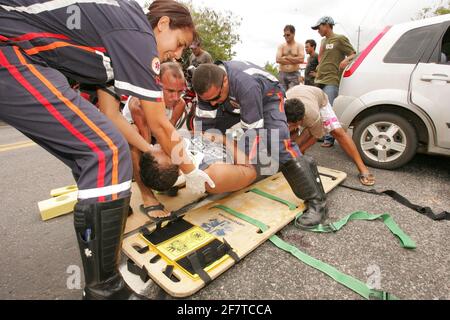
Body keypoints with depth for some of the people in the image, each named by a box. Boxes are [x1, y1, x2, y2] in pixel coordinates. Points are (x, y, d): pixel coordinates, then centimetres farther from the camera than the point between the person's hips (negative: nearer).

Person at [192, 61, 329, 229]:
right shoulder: (208, 85, -24)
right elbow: (203, 123, -21)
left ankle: (317, 201, -24)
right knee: (210, 128, -2)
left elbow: (253, 131, -39)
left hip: (268, 97, -6)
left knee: (279, 143, -30)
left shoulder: (246, 85, -43)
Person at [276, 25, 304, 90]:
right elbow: (278, 59, -6)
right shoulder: (281, 46, 11)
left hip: (294, 75, -2)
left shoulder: (299, 46, 6)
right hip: (282, 74, 2)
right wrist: (294, 60, -8)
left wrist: (286, 57, -7)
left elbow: (301, 59, -11)